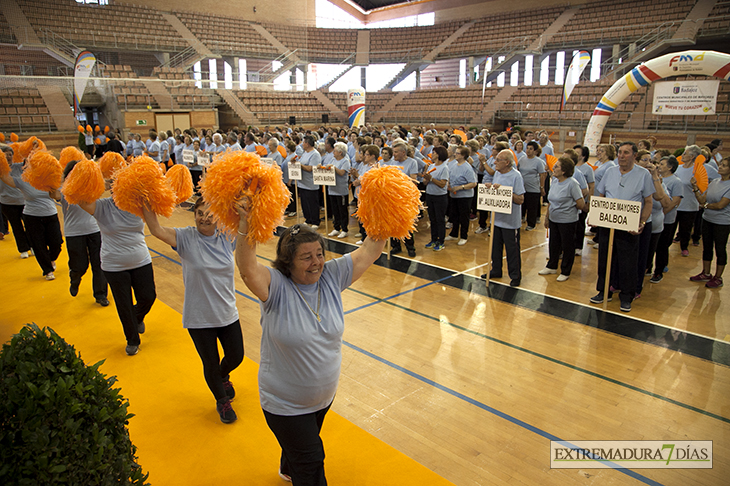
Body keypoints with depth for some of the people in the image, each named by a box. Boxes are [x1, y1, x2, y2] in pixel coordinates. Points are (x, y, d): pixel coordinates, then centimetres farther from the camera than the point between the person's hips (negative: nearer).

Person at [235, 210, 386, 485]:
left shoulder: (332, 277, -12)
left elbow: (370, 251, -16)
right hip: (284, 404, -6)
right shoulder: (276, 286, -25)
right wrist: (246, 228, -61)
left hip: (325, 397, 6)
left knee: (301, 449, 34)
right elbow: (248, 269, -45)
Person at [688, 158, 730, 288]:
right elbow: (702, 200, 0)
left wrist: (706, 205, -4)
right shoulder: (714, 182, 5)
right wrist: (695, 187, -11)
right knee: (707, 247, 16)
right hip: (707, 219, 7)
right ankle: (706, 273, 30)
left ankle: (718, 278, 17)